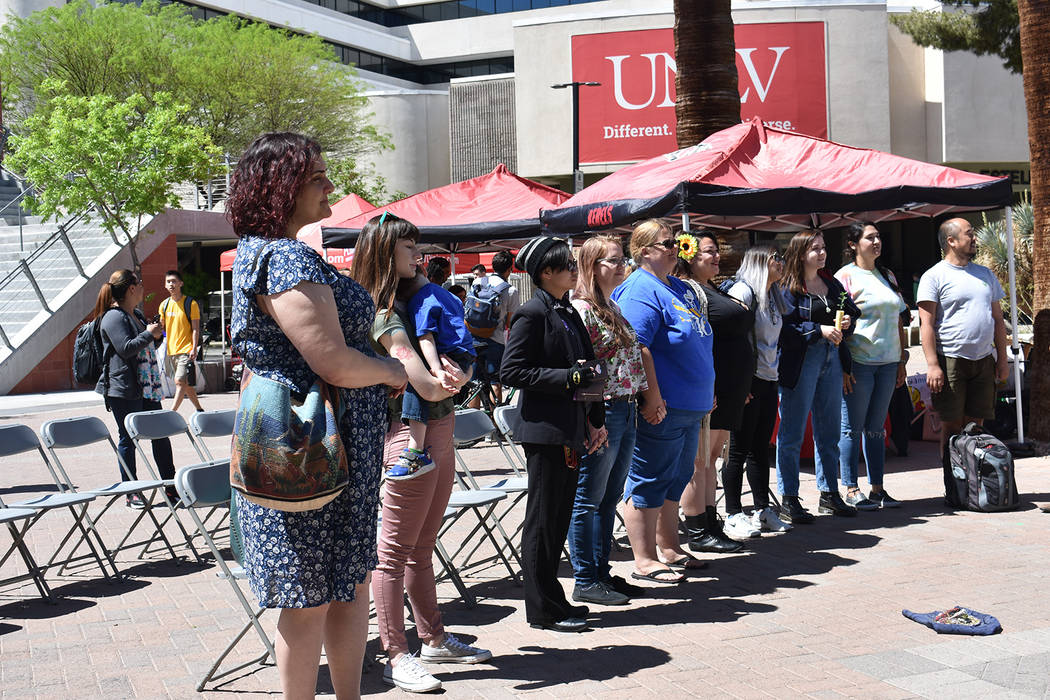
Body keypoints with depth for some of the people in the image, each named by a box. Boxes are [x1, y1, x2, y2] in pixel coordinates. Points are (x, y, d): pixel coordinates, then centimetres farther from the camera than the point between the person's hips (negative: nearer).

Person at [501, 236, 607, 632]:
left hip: (571, 431, 9)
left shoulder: (569, 313, 15)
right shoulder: (532, 314, -10)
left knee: (560, 516, 13)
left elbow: (586, 368, 20)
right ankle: (543, 609, 8)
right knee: (544, 518, -1)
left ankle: (550, 601, 23)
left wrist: (595, 419, 15)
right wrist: (567, 378, -19)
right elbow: (512, 371, -16)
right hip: (544, 431, -8)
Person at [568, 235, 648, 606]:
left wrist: (641, 402, 16)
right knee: (588, 500, 0)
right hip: (601, 412, -9)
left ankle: (602, 572, 23)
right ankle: (585, 581, 8)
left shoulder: (616, 308, 16)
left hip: (626, 410, 9)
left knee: (609, 499, 14)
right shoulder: (580, 309, -12)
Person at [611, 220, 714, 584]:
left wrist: (708, 391, 23)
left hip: (690, 409, 10)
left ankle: (668, 547, 30)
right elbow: (637, 348, -23)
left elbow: (698, 344, 26)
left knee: (676, 479, 17)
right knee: (649, 481, -1)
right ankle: (644, 561, 6)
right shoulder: (640, 290, -14)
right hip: (661, 410, -10)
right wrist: (653, 399, -24)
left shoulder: (682, 288, 16)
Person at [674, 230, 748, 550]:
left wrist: (741, 388, 26)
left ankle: (710, 523, 20)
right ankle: (698, 532, 0)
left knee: (710, 457, 13)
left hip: (728, 391, 10)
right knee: (698, 459, -5)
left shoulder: (712, 290, 21)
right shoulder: (688, 290, -11)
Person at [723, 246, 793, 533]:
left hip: (768, 380, 8)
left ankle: (762, 510, 21)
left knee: (761, 447, 13)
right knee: (740, 450, -1)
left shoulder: (773, 295, 16)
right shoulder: (742, 292, -11)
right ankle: (733, 514, 7)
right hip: (747, 381, -8)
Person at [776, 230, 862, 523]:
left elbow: (852, 310, 24)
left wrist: (847, 322, 2)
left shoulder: (832, 284, 14)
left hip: (831, 358, 7)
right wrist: (819, 330, -21)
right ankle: (788, 501, 5)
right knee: (792, 432, -2)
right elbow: (784, 327, -19)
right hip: (799, 361, -7)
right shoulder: (787, 288, -9)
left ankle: (830, 494, 25)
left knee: (829, 431, 14)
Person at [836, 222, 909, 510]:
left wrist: (902, 360, 15)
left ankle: (877, 488, 16)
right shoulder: (846, 276, -4)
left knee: (876, 428, 10)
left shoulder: (888, 276, 16)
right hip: (858, 363, -6)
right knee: (852, 428, -1)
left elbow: (897, 321, 21)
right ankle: (851, 490, 6)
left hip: (887, 363, 6)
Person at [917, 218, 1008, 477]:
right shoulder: (934, 276, -3)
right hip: (950, 361, -5)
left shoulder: (985, 274, 16)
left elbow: (998, 319, 19)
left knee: (976, 424, 7)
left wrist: (1002, 359, 12)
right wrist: (932, 365, -17)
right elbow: (926, 324, -9)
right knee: (951, 425, -1)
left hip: (984, 360, 5)